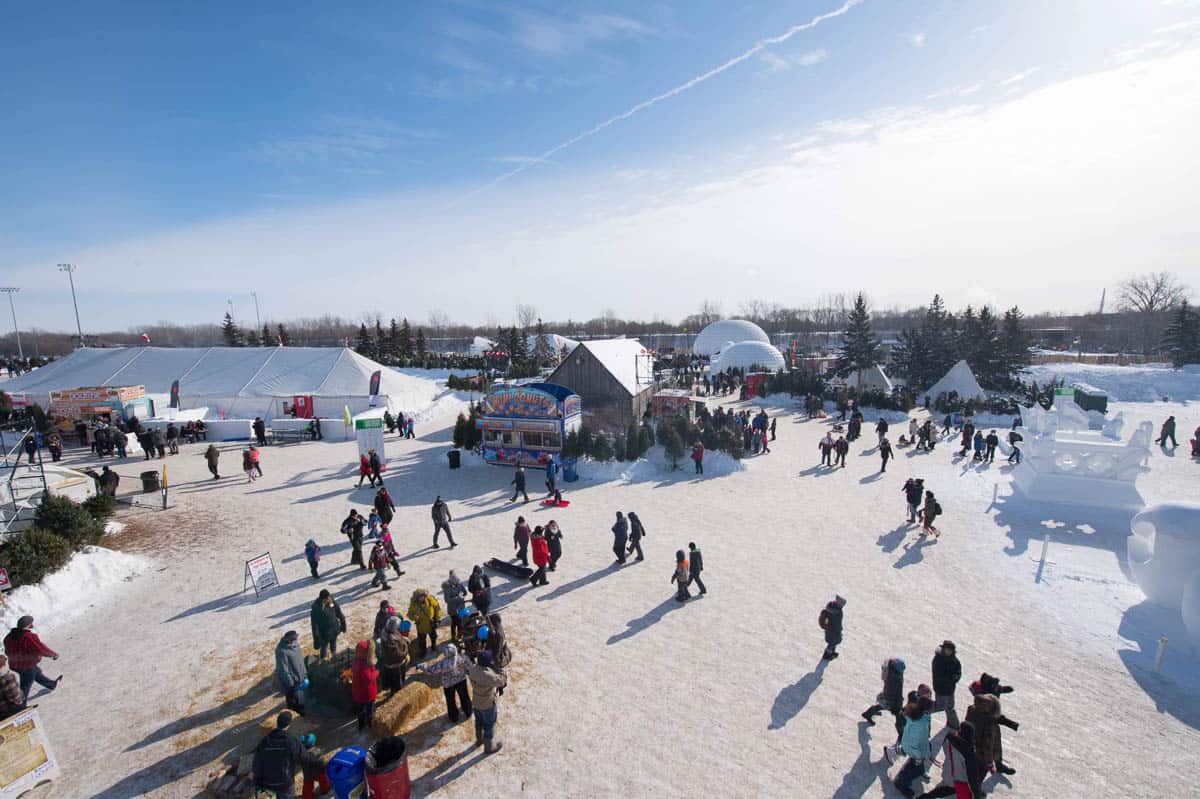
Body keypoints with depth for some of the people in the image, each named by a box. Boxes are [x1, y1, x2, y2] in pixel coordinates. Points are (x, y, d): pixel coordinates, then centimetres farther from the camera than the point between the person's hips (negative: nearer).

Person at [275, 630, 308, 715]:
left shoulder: (295, 645, -10)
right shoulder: (282, 652, -34)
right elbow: (283, 671, -26)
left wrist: (305, 675, 11)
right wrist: (292, 684, -19)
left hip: (299, 679, 7)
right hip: (290, 682, -7)